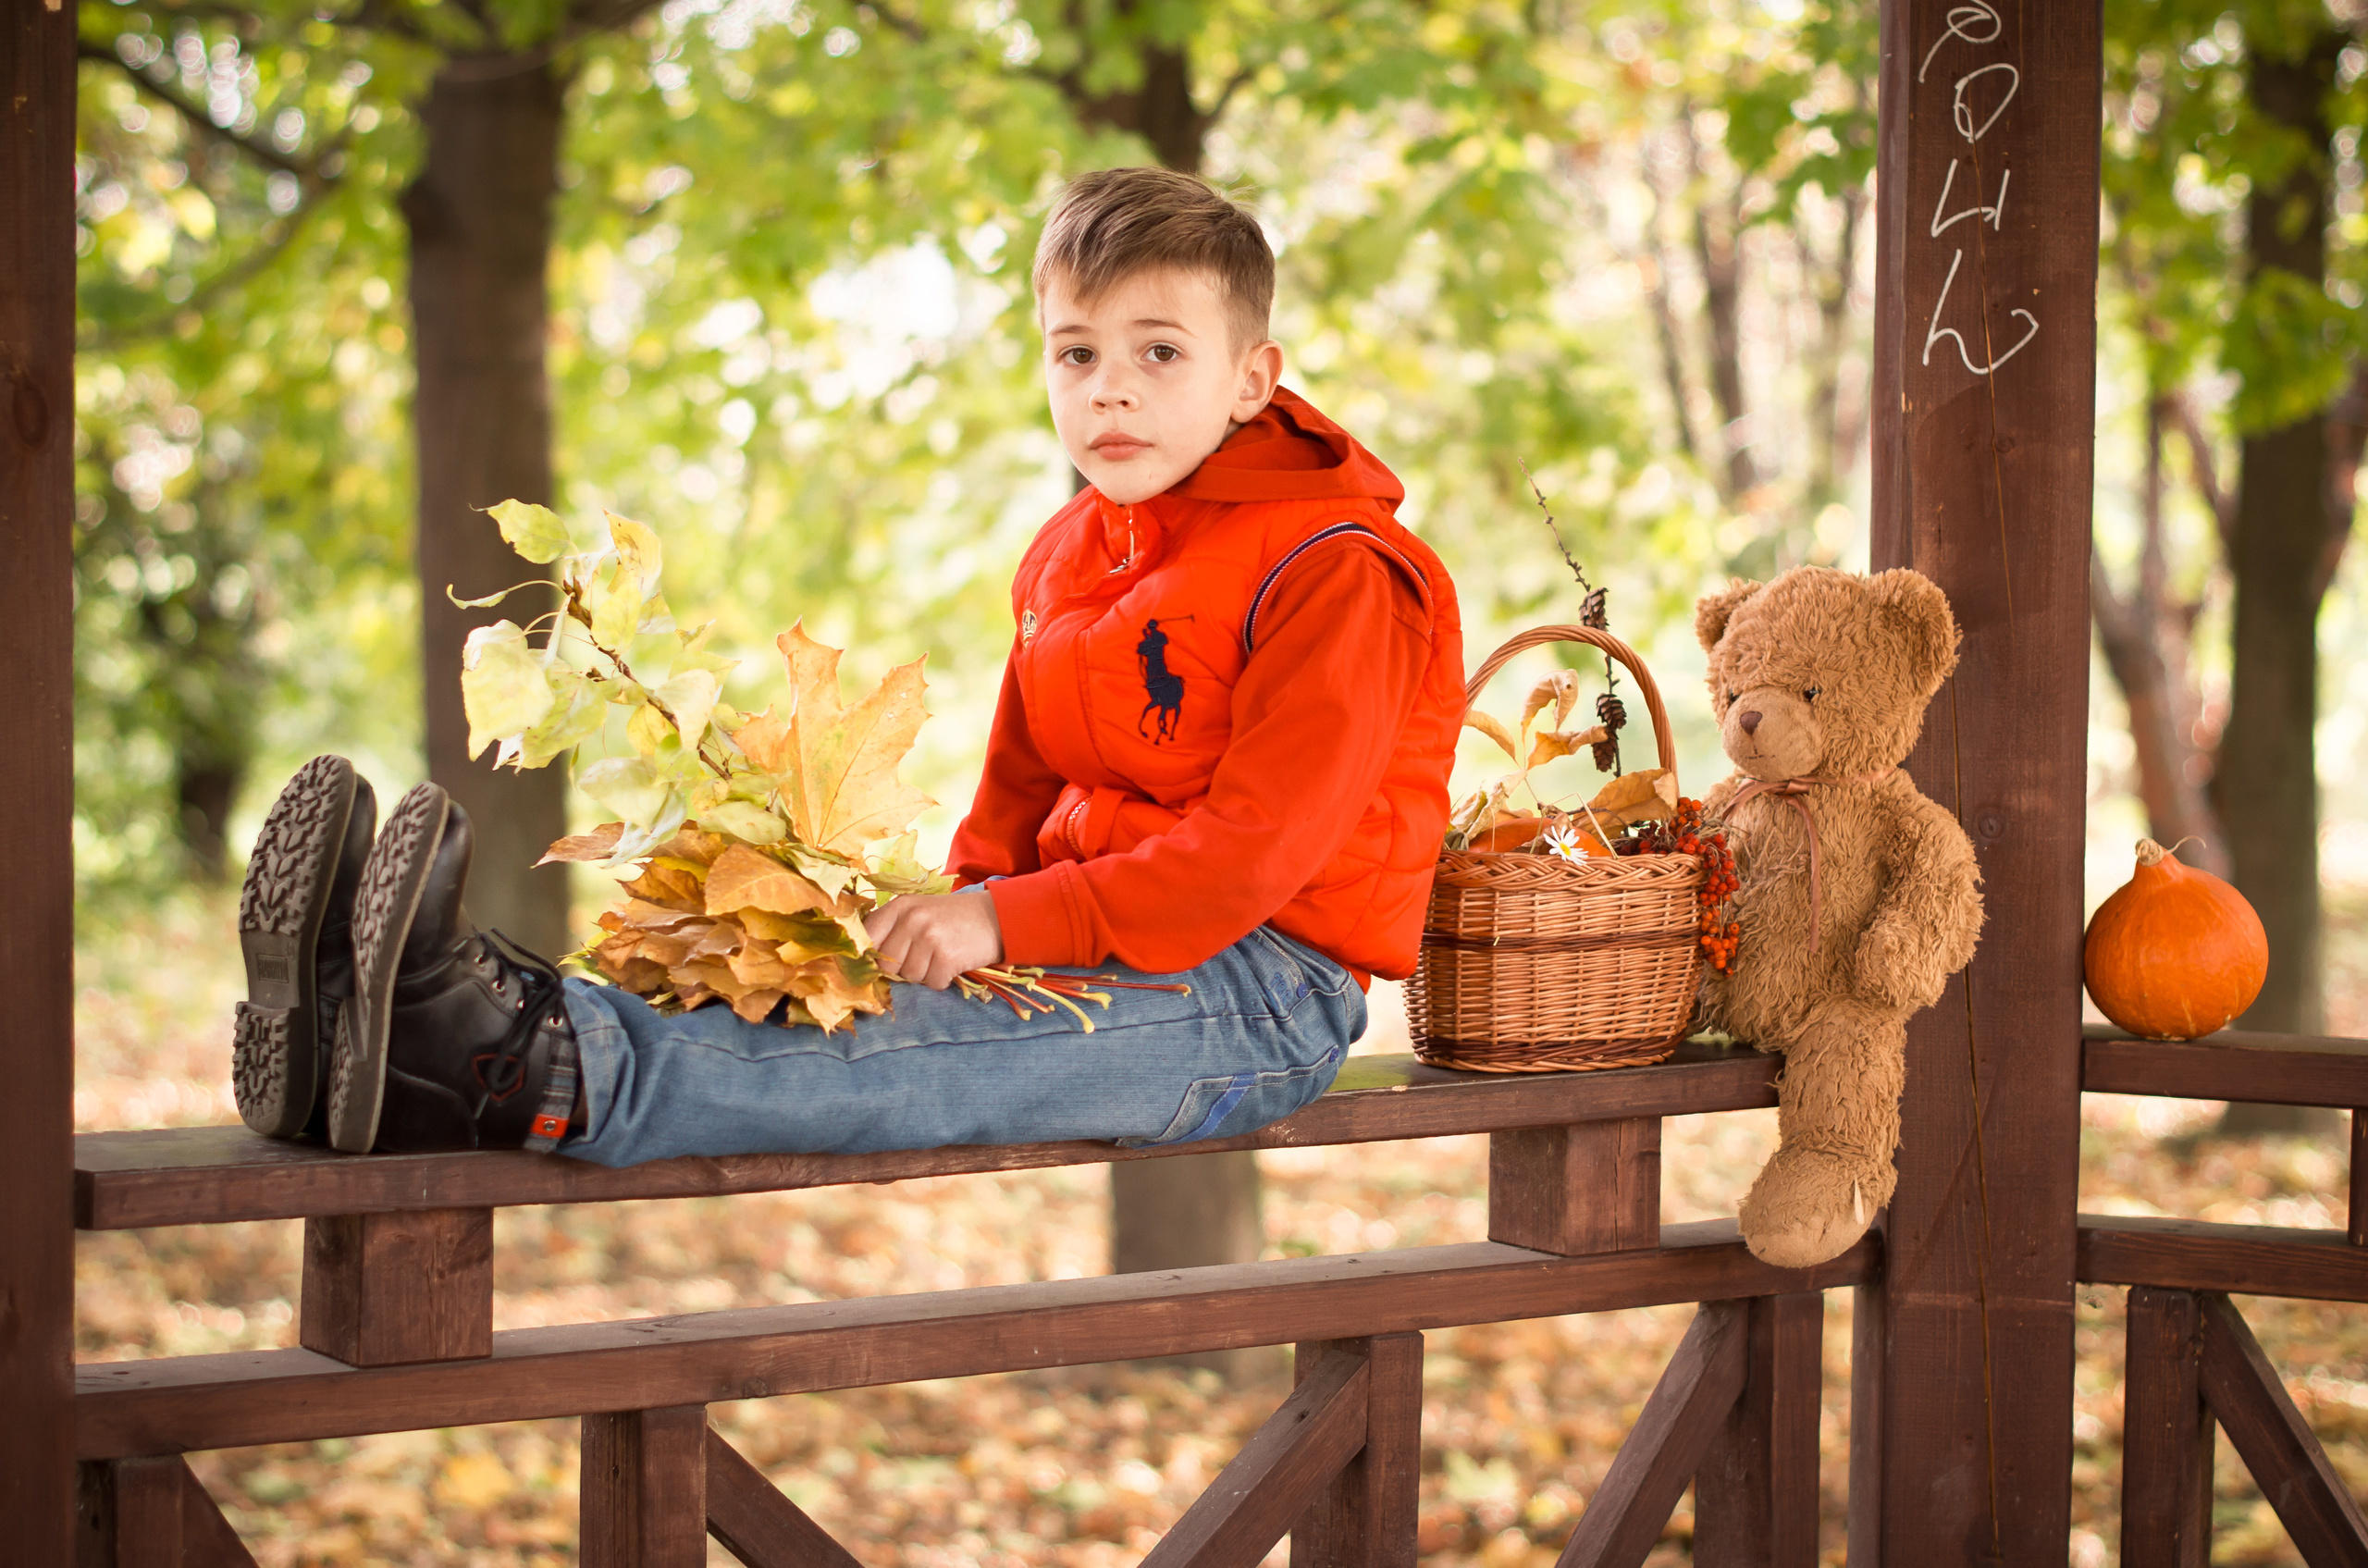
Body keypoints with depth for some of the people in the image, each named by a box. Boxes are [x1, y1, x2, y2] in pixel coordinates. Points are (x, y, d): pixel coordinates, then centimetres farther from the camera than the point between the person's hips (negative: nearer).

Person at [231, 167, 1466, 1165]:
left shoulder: (1334, 576, -12)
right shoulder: (1065, 559, 15)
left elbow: (1260, 846, -21)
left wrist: (1006, 922, -25)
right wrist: (958, 914, -3)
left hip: (1257, 988, -7)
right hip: (1089, 944, 7)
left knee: (908, 1048, -31)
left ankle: (539, 1078, -53)